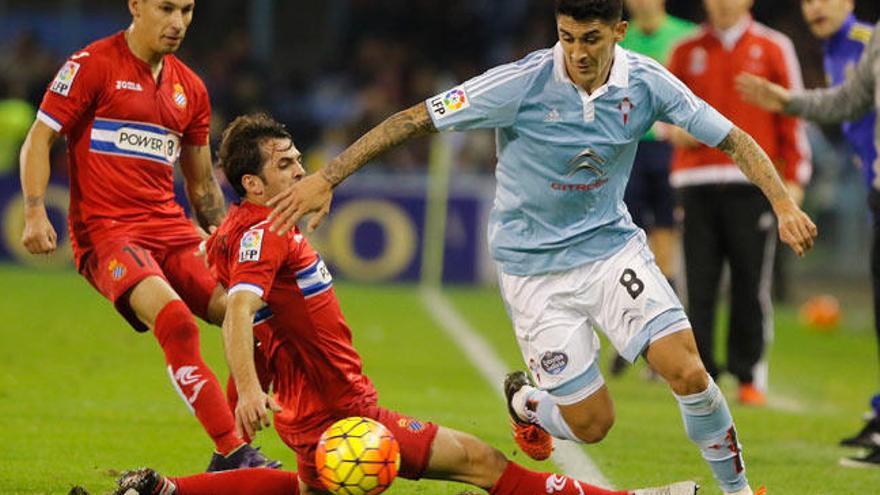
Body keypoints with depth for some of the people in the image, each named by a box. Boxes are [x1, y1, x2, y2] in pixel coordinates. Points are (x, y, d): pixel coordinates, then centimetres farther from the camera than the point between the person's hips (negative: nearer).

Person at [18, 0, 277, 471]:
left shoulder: (190, 88, 16)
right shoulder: (92, 65, -1)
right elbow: (39, 139, -1)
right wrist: (35, 212, -14)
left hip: (171, 228, 6)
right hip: (106, 231, -6)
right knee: (175, 319, -31)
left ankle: (230, 458, 2)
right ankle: (233, 452, -31)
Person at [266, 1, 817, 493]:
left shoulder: (646, 83, -11)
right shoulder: (521, 84, -21)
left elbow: (732, 138, -2)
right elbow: (414, 119, -17)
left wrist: (784, 204, -15)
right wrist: (325, 179, -20)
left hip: (613, 245, 2)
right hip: (535, 266, -2)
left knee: (686, 371, -17)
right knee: (592, 424, -3)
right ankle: (526, 402, 33)